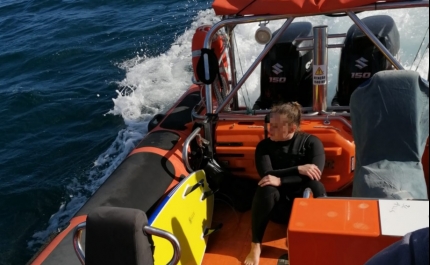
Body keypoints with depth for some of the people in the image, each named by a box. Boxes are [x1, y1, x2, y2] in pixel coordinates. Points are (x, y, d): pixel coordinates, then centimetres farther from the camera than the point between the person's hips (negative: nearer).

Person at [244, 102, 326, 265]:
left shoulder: (311, 142, -10)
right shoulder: (264, 146, -5)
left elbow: (314, 176, -24)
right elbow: (266, 174, -20)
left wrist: (280, 181, -33)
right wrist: (298, 169, -29)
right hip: (277, 204, 1)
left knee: (315, 187, -34)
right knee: (266, 189, -33)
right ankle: (256, 246, -21)